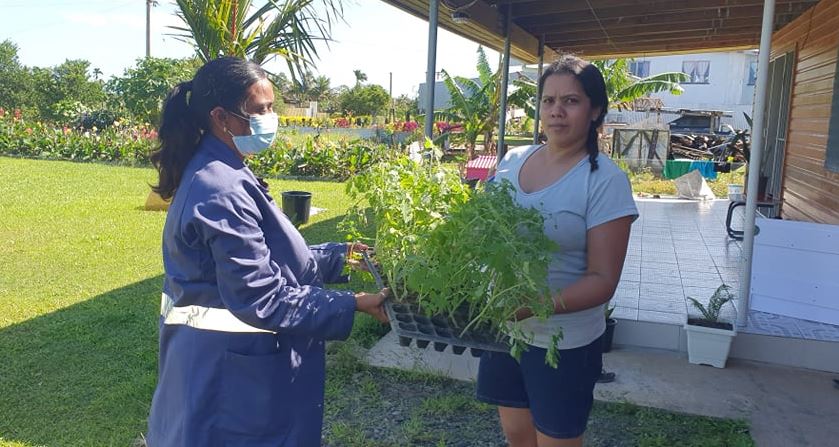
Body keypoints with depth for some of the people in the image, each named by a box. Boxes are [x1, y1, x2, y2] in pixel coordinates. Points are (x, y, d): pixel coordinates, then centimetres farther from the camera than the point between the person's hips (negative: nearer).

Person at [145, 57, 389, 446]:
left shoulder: (218, 175, 6)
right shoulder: (222, 191, -26)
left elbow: (263, 254, 12)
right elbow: (261, 297, -26)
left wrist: (340, 256, 9)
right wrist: (353, 305, -21)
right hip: (229, 368, -10)